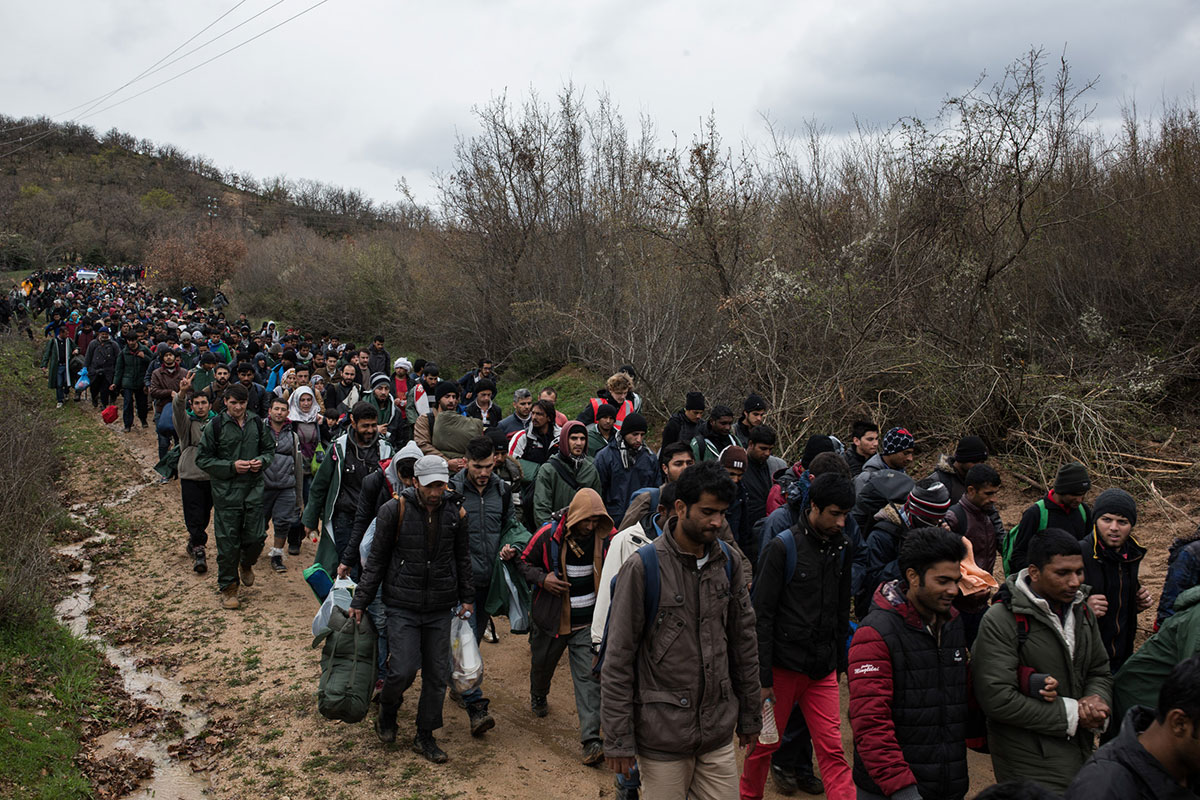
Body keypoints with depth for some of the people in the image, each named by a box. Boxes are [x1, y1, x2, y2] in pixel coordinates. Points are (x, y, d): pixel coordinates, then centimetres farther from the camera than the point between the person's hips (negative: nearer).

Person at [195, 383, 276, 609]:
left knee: (256, 537, 3)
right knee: (228, 542, 1)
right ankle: (228, 587, 18)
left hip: (254, 489, 3)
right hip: (226, 491, -3)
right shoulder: (214, 427, -5)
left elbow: (269, 449, 17)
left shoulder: (257, 424, 5)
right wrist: (231, 466, -15)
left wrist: (262, 461, -6)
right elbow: (202, 459, -4)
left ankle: (246, 565, 36)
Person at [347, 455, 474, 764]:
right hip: (402, 607, -3)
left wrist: (467, 598, 13)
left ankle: (425, 737, 24)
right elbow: (376, 559, -1)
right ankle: (386, 715, 21)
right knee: (403, 670, -12)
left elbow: (463, 559, 14)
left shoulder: (455, 512, 1)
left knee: (437, 674, 6)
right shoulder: (394, 510, -9)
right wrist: (360, 601, -1)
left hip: (440, 609, 3)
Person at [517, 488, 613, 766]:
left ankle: (591, 739, -7)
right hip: (552, 618, 0)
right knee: (542, 664, 20)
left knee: (588, 677, -8)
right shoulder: (549, 535, -14)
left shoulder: (606, 536, -8)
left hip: (589, 621, 0)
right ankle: (538, 696, 54)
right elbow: (524, 562, 0)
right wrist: (541, 578, -19)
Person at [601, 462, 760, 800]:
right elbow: (618, 660, -10)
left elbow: (743, 643, 10)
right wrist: (618, 740, -10)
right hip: (662, 736, -4)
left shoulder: (730, 561, 2)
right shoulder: (642, 567, -13)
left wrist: (750, 715, 13)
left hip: (720, 734, 4)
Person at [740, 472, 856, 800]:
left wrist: (840, 661, 16)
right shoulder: (782, 547, -12)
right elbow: (762, 615, -11)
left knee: (832, 748, 1)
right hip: (784, 664, -4)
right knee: (766, 742, 10)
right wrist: (763, 677, -13)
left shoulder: (842, 546, 5)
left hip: (823, 669, 4)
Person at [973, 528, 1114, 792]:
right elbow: (996, 699, -23)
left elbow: (1100, 671, 15)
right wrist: (1071, 714, -18)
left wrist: (1096, 699, -9)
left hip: (1080, 749, 7)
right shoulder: (1000, 621, -19)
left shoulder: (1081, 611, 6)